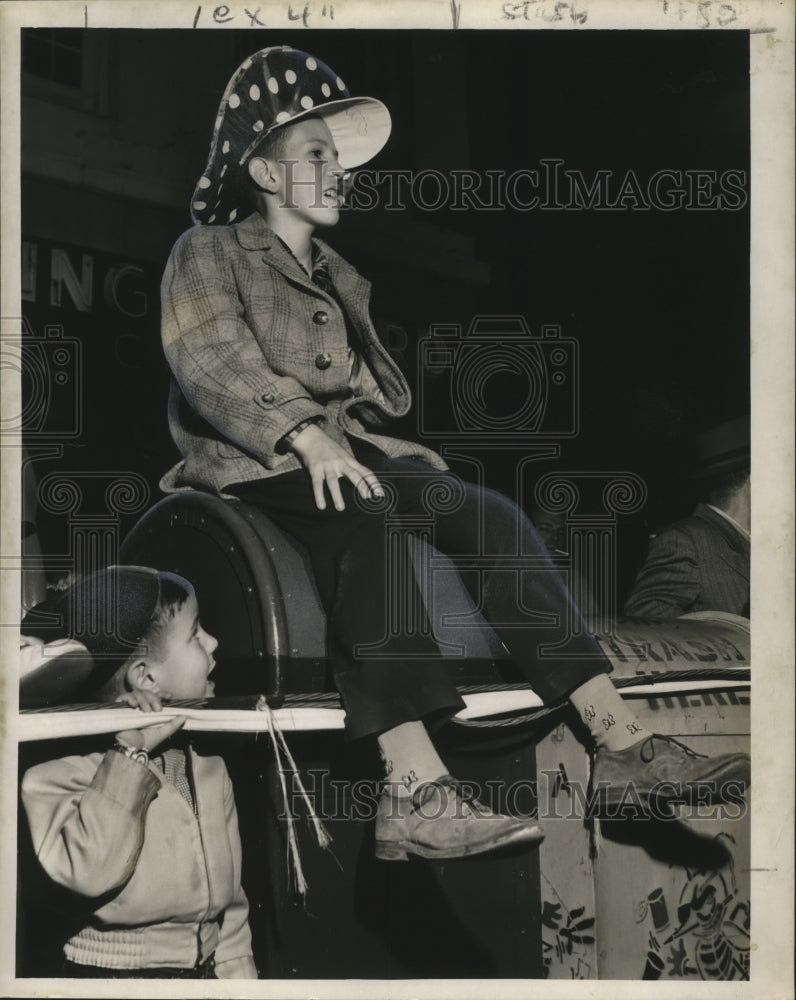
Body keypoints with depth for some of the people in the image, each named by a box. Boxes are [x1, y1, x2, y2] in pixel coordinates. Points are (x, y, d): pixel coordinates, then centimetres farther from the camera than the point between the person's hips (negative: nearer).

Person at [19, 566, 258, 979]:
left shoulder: (207, 766, 7)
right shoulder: (61, 767, -12)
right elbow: (88, 871, -29)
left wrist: (239, 974, 5)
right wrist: (132, 755, -23)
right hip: (110, 973, -4)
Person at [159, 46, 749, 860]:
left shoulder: (336, 275, 28)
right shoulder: (206, 254, 6)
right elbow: (215, 364, -13)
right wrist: (306, 435, -28)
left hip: (346, 456, 7)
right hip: (252, 468, -6)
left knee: (491, 515, -18)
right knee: (368, 523, -38)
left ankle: (618, 740, -27)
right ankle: (414, 793, -51)